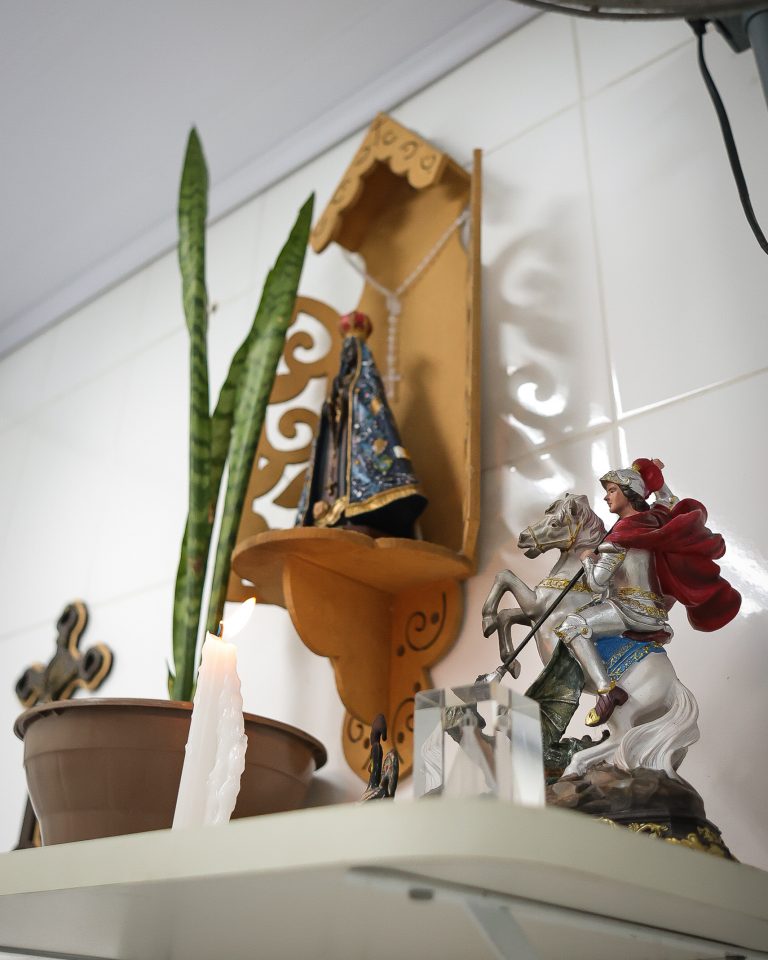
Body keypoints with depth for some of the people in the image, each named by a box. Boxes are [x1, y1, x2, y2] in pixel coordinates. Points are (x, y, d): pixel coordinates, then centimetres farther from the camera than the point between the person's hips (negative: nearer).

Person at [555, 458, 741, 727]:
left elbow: (597, 583, -14)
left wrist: (588, 558, 4)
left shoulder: (623, 532, -13)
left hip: (634, 610, -9)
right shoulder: (656, 518, 7)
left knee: (571, 625, -24)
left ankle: (606, 690, -37)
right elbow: (671, 503, 34)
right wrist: (655, 476, 34)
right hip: (656, 611, 9)